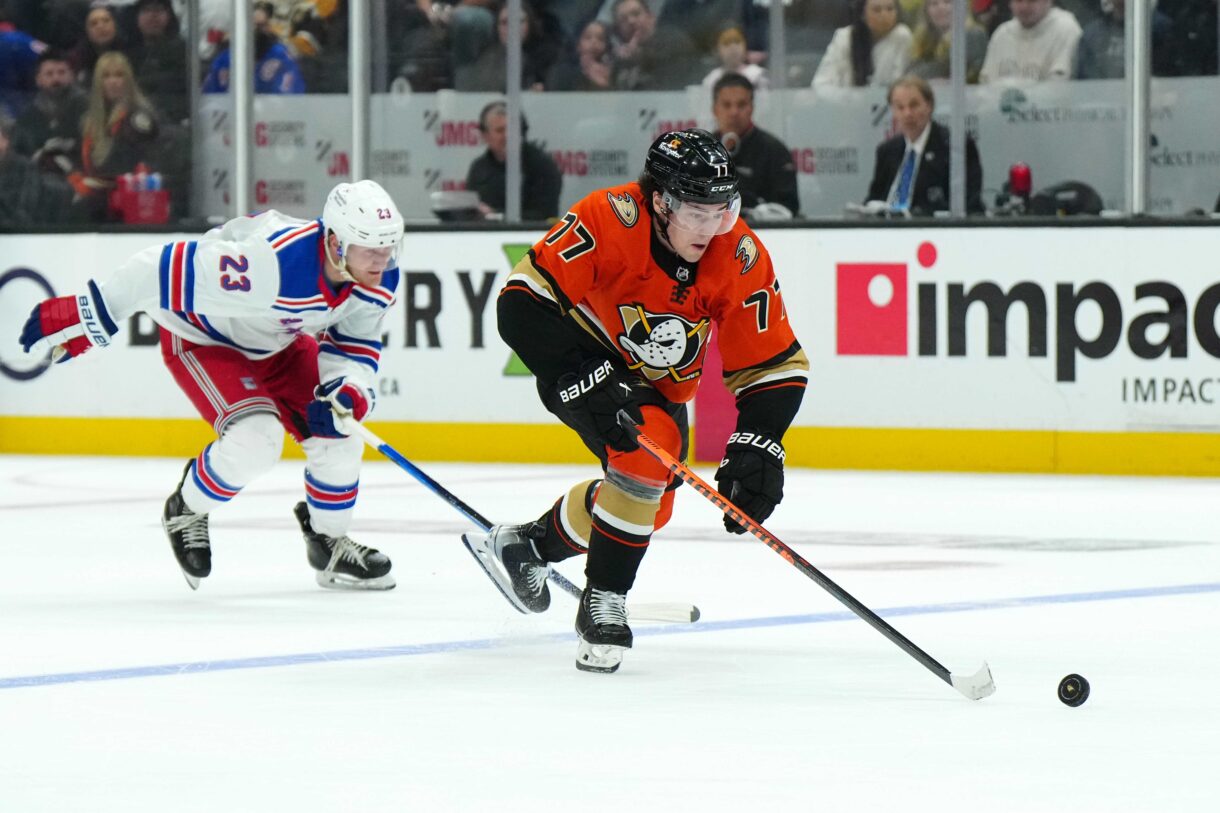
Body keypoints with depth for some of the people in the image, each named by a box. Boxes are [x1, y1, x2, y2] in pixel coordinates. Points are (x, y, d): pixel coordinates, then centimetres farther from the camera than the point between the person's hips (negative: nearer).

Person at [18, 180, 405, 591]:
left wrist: (347, 391, -29)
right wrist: (86, 315, -29)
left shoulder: (379, 278, -20)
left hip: (279, 342, 7)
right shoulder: (273, 261, -43)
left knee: (337, 437, -2)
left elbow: (357, 346, -5)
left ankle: (330, 545, 24)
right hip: (202, 337, -7)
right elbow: (170, 268, -38)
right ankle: (186, 511, 4)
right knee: (255, 438, -25)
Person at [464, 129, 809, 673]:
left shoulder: (741, 258, -21)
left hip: (659, 383, 6)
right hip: (583, 358, -6)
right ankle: (604, 604, -17)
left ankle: (526, 545, 32)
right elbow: (522, 303, -33)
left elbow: (776, 368, -15)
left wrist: (756, 448, -29)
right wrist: (584, 384, -40)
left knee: (650, 504, 7)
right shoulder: (608, 220, -33)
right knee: (649, 448, -29)